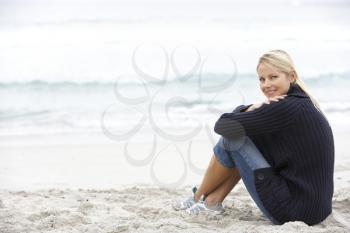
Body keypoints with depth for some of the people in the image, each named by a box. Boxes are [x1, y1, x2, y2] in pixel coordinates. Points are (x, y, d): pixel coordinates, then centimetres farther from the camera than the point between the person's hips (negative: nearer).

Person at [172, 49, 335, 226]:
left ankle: (198, 197, 20)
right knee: (243, 130, 13)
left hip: (293, 211, -9)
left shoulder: (287, 107, -19)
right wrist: (254, 111, -7)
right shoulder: (302, 102, 11)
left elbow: (222, 125, -17)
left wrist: (251, 110, 1)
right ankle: (213, 200, 17)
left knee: (232, 138, -2)